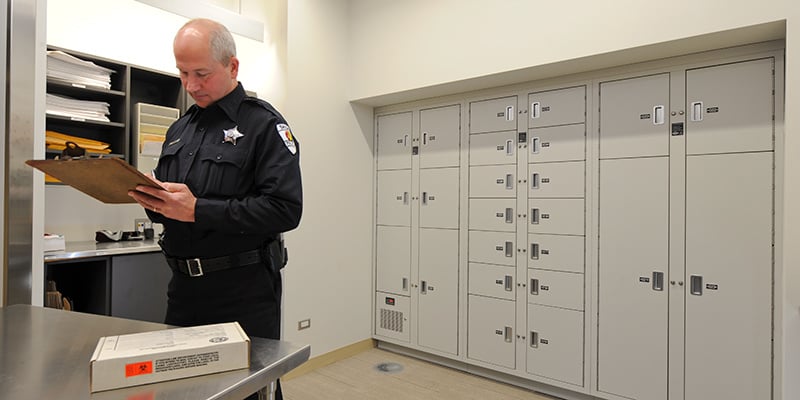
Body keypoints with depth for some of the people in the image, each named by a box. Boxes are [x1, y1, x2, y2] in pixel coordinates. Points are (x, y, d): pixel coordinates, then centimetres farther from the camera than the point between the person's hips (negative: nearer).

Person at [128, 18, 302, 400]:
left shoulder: (264, 124, -9)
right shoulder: (180, 129, 13)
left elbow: (286, 209, -20)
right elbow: (165, 206, 19)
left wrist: (198, 210, -23)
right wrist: (147, 196, -4)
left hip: (243, 288, -6)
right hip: (183, 284, 7)